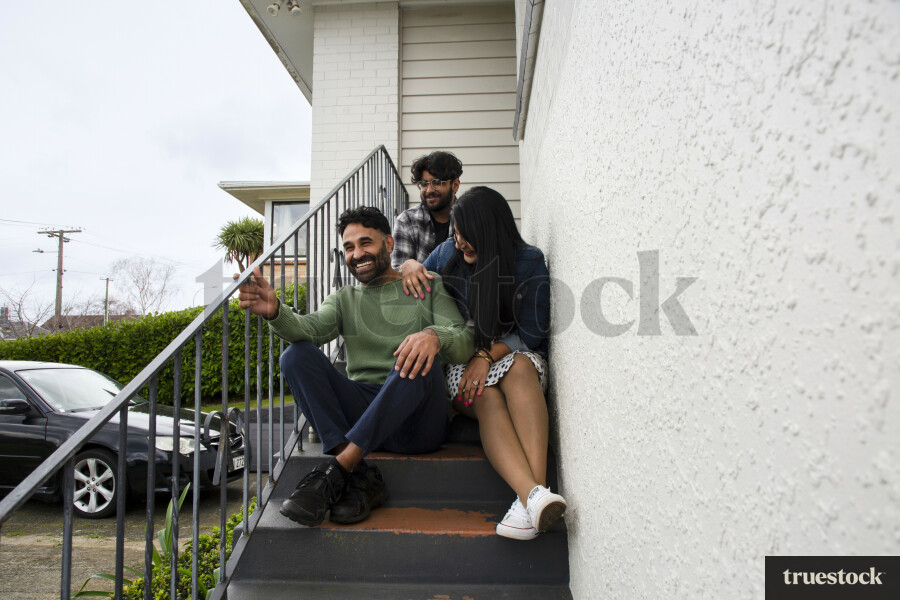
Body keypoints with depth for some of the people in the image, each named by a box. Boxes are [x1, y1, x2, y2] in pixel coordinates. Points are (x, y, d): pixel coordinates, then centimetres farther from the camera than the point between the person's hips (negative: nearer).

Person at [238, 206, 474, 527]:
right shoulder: (344, 299, 19)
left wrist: (435, 335, -28)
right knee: (297, 355, -17)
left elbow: (464, 343, -3)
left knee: (419, 357, -32)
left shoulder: (428, 288, 12)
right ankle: (361, 476, -27)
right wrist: (275, 311, -26)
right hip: (360, 411, 3)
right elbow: (313, 327, -3)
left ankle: (336, 468, -30)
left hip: (416, 420, -2)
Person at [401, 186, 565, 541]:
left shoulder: (529, 262, -3)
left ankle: (532, 495, -51)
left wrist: (487, 355, -20)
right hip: (461, 360, 1)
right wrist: (409, 267, -1)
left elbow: (531, 332, -5)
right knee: (487, 396, -34)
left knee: (520, 367, -38)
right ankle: (534, 496, -55)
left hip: (514, 355, -1)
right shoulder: (448, 254, 5)